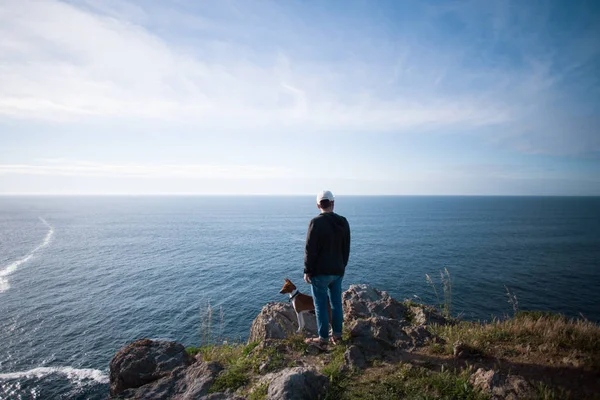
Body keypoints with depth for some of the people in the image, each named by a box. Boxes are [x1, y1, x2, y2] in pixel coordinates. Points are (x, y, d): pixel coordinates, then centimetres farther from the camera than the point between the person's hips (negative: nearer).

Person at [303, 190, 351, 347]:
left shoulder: (316, 222, -16)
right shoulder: (343, 222, 3)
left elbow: (310, 249, -16)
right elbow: (346, 248, 10)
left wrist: (307, 270, -8)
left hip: (320, 272, -6)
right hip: (337, 271, 6)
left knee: (321, 305, 5)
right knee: (336, 303, 15)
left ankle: (323, 338, 14)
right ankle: (337, 335, 25)